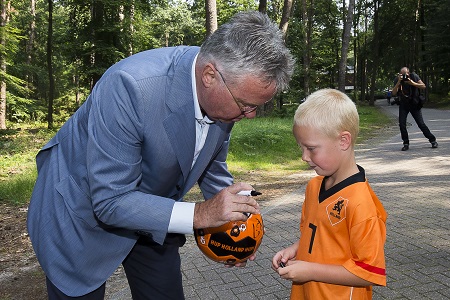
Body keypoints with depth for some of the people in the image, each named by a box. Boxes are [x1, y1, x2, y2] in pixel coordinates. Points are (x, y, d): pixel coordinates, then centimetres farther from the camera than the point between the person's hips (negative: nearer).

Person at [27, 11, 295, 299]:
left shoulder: (226, 93, -15)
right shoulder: (129, 85, -36)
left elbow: (212, 165, 4)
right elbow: (110, 200, -32)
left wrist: (232, 218, -8)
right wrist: (199, 214, -35)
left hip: (153, 212, 5)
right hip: (85, 211, -4)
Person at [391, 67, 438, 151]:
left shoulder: (414, 76, -9)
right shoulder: (397, 80, -8)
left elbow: (424, 86, -13)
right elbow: (394, 93, -18)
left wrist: (413, 83, -28)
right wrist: (398, 82, -30)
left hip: (414, 104, -1)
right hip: (403, 104, 2)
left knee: (421, 123, -3)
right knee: (402, 124, -10)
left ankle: (432, 140, 14)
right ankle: (406, 143, 3)